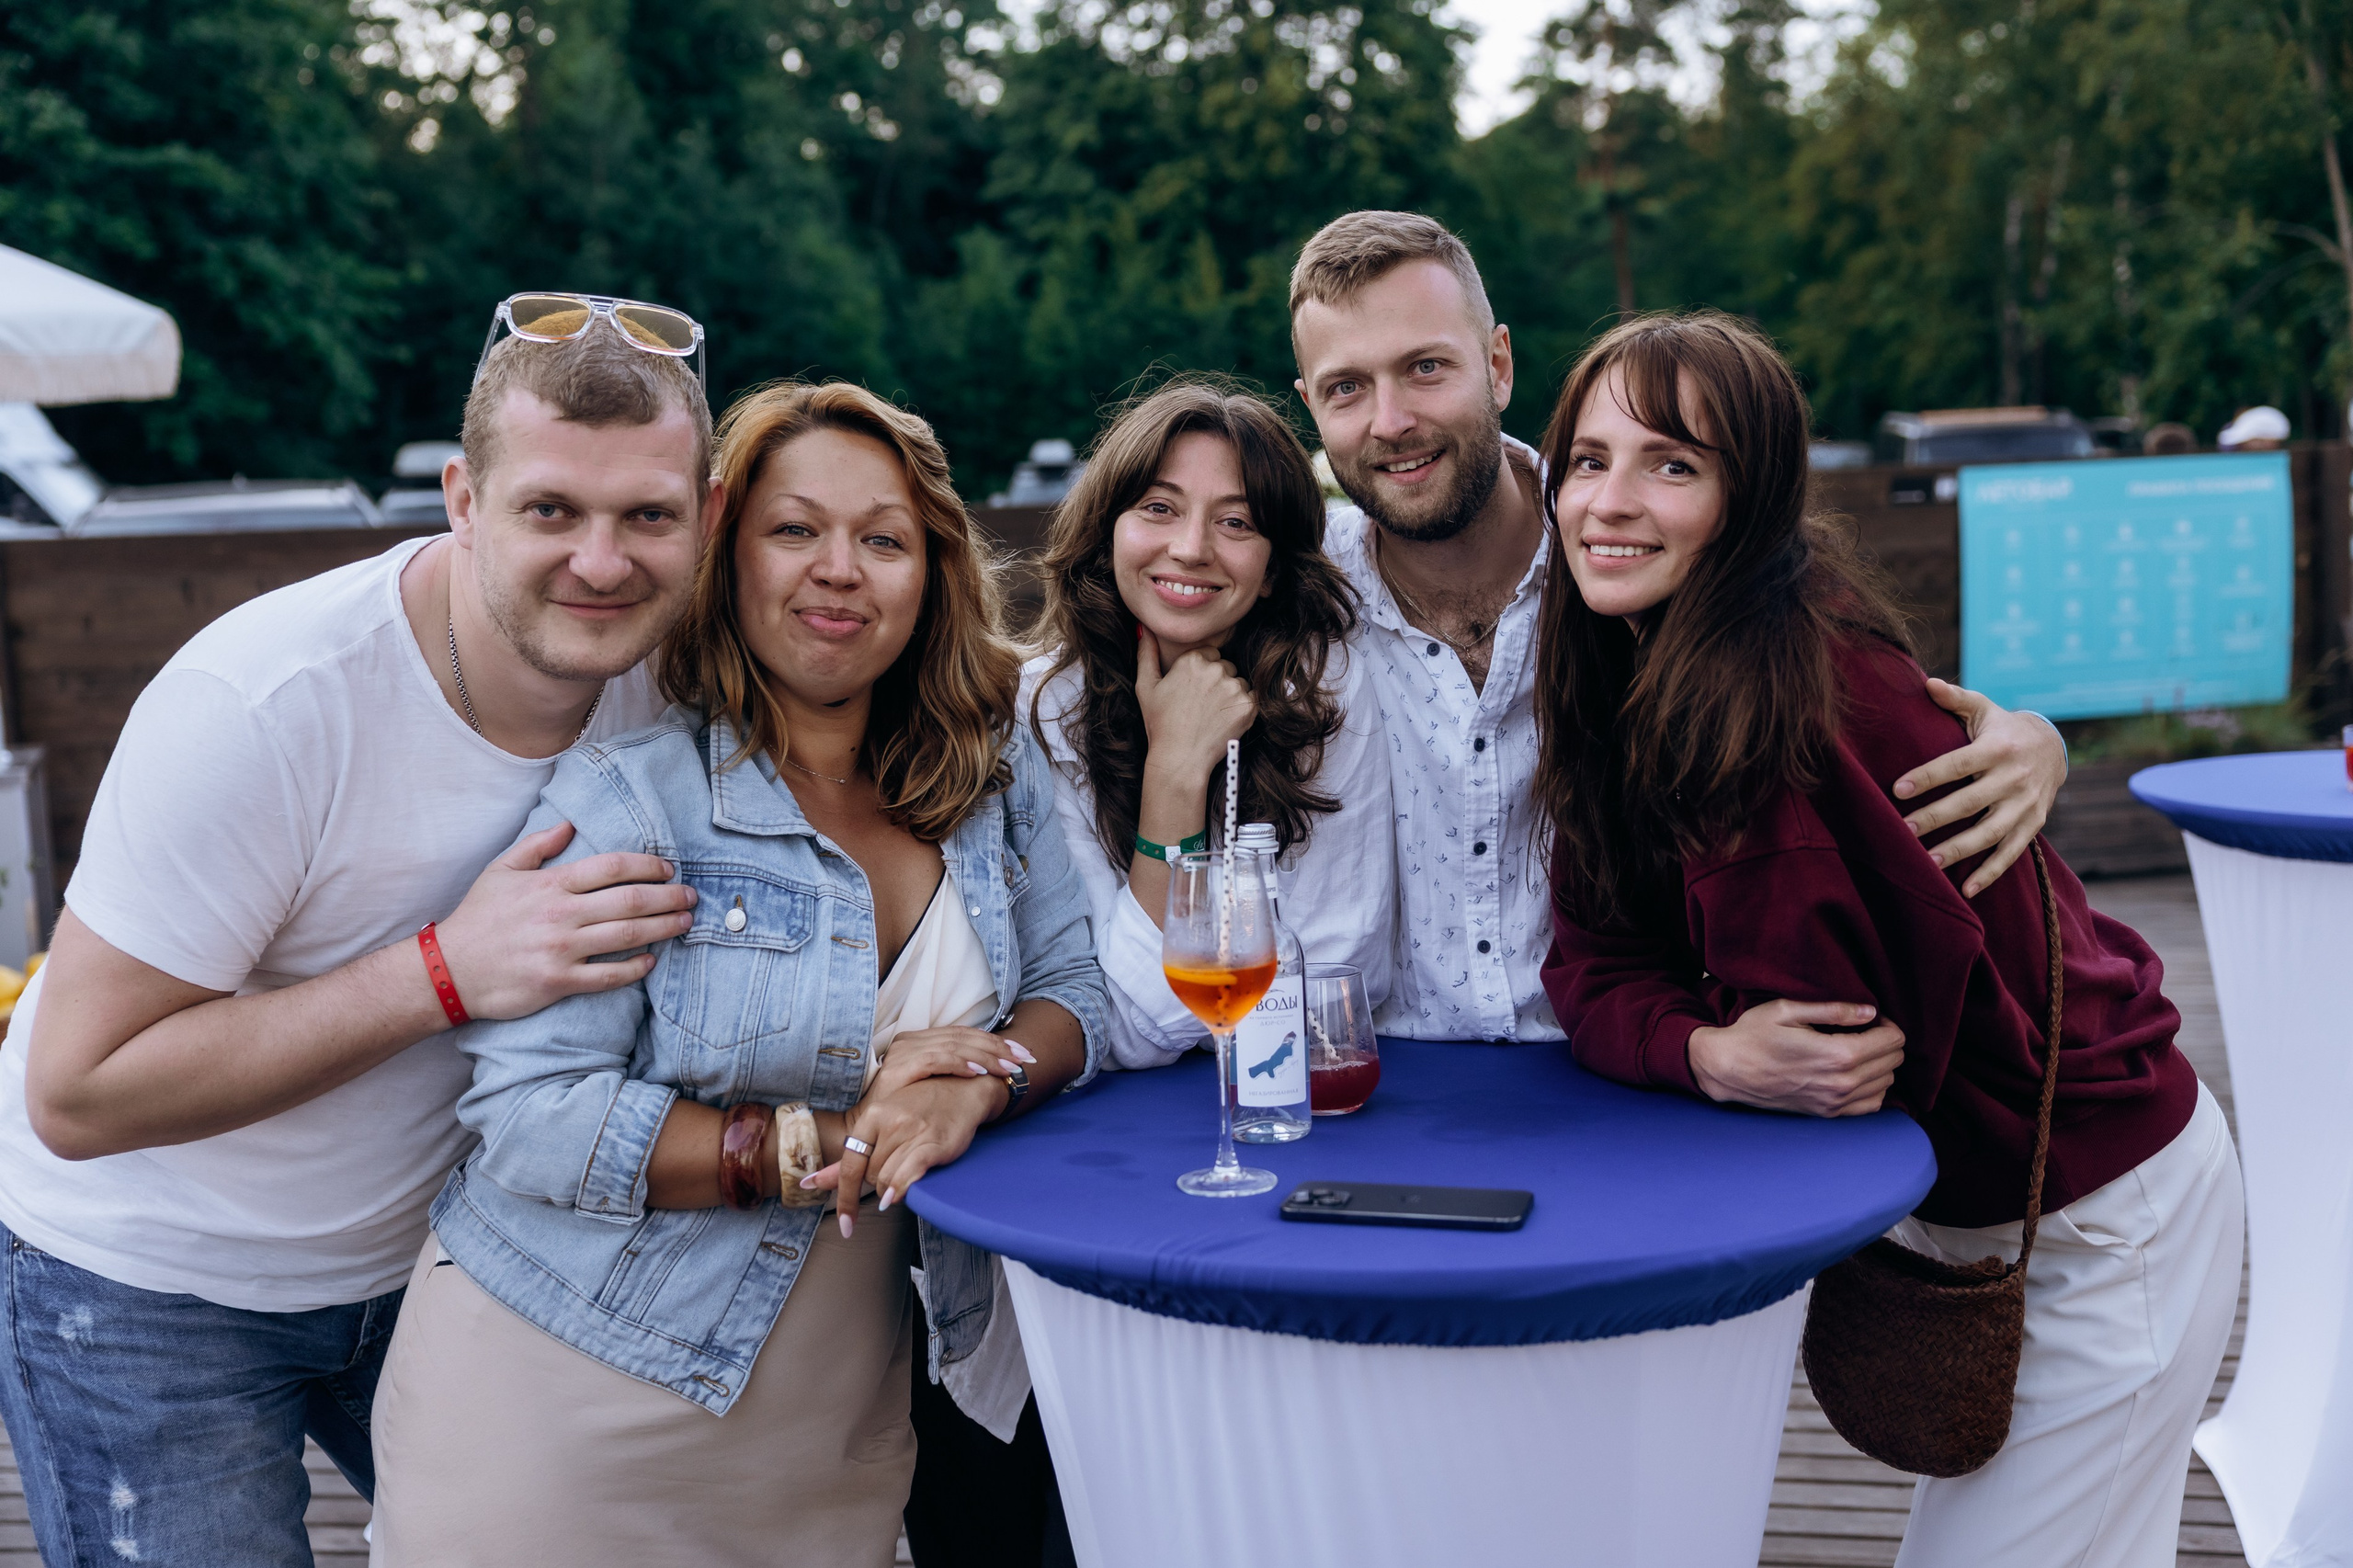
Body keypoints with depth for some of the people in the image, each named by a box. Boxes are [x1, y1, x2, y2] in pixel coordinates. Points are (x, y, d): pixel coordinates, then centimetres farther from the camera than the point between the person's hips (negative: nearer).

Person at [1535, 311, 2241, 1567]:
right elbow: (1595, 962, -8)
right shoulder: (1618, 681, -4)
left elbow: (1817, 1006, -30)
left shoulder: (1811, 690, -31)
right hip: (1954, 1201, 8)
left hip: (2096, 1209, -8)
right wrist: (1706, 1054, -24)